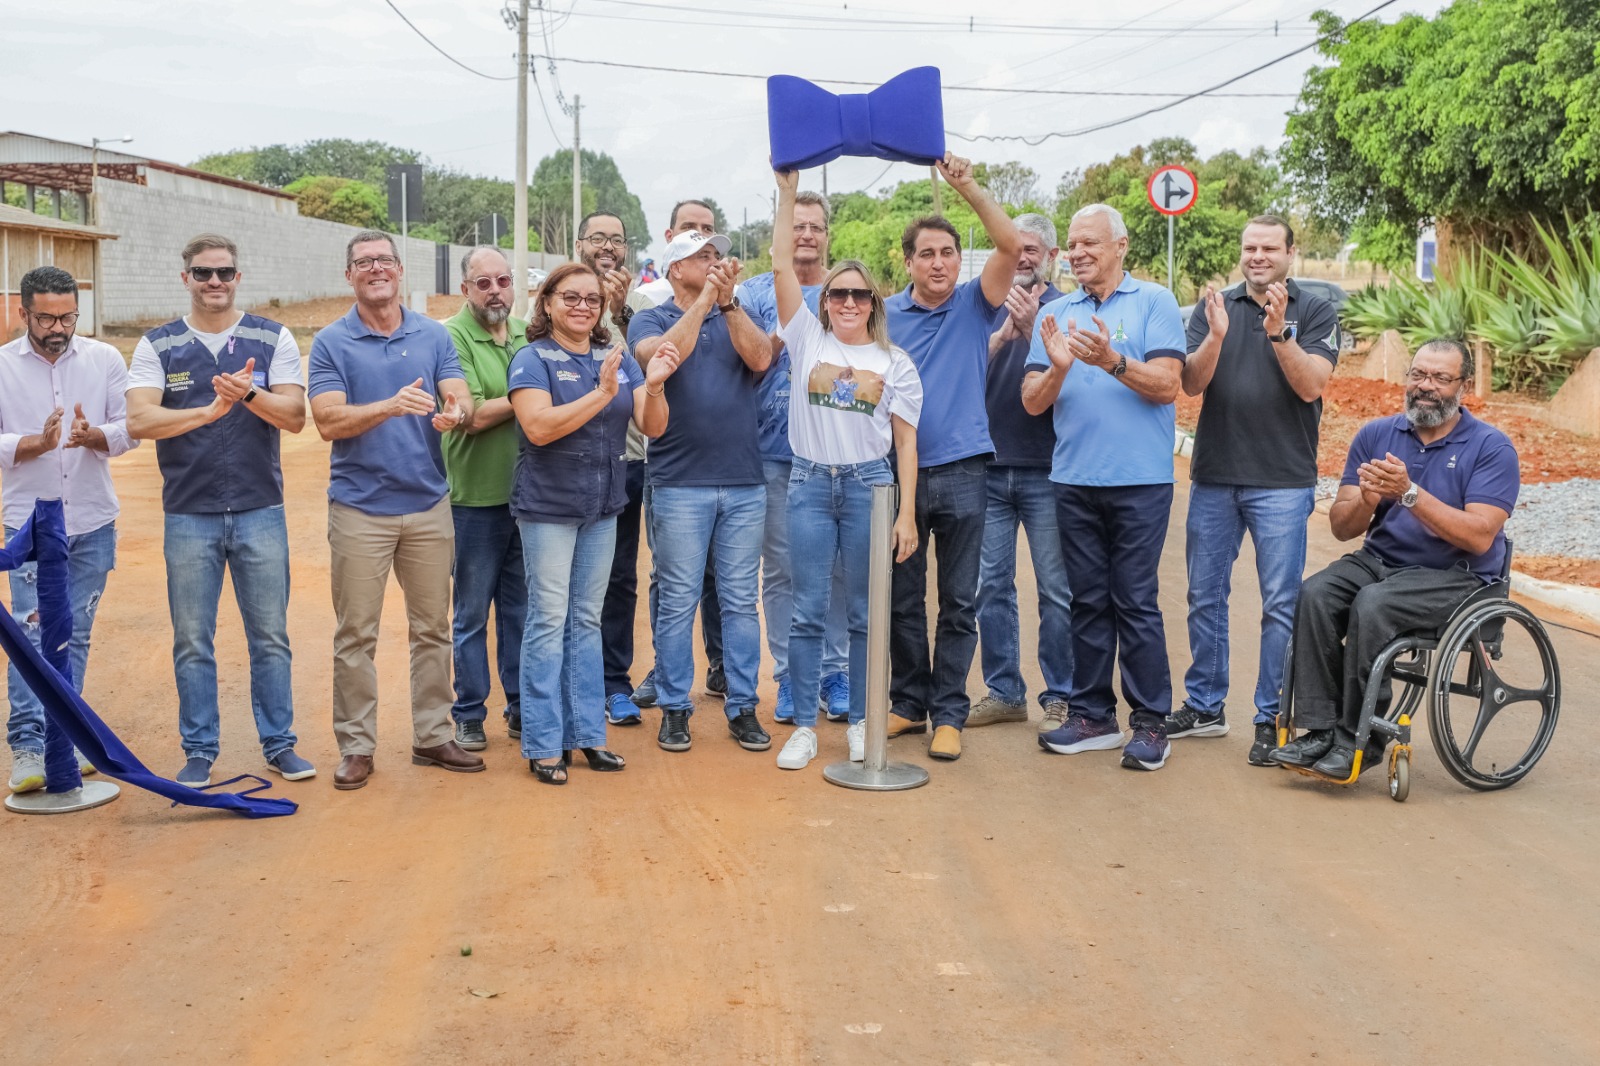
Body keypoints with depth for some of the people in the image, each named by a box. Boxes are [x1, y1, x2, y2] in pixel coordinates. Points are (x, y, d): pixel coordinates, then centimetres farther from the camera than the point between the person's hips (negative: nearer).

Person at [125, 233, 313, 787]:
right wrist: (210, 411, -26)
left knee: (270, 636, 6)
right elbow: (139, 421, -12)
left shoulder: (273, 339, 3)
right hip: (189, 515, 0)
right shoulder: (157, 347, 2)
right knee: (192, 642, 7)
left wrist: (248, 394, -26)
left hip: (260, 512, 0)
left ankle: (279, 743, 18)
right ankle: (199, 751, 18)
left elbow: (294, 416, -7)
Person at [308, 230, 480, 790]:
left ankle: (433, 735, 23)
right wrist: (391, 406, -28)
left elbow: (463, 401, -3)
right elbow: (328, 421, -13)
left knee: (432, 628, 10)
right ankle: (356, 746, 13)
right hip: (360, 507, -3)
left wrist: (455, 414, -28)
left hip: (429, 503, 3)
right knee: (355, 635, 2)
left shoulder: (434, 336, 6)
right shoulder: (332, 342, -2)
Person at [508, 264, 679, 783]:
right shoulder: (533, 359, -7)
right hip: (548, 506, -5)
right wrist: (602, 393, -27)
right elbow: (539, 427, -21)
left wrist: (654, 385, -19)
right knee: (549, 621, -1)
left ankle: (587, 731, 21)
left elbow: (653, 428, 0)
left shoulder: (619, 360, 7)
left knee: (587, 621, 12)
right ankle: (543, 744, 6)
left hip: (602, 507, 5)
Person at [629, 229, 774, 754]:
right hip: (680, 483, -2)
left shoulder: (736, 318, 13)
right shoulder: (651, 320, 6)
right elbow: (663, 355, -16)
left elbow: (761, 360, -7)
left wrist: (728, 301, -14)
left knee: (740, 601, 6)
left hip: (744, 483, 3)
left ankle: (742, 707, 14)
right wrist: (704, 299, -15)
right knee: (678, 601, 2)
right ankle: (674, 707, 13)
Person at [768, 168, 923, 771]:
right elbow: (782, 266, -1)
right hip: (809, 484, 0)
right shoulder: (808, 339, 6)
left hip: (870, 486, 0)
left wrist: (907, 513, -3)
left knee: (865, 613, 6)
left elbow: (905, 441, 4)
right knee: (808, 611, 1)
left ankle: (861, 722, 18)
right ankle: (804, 726, 8)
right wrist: (787, 193, -5)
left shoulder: (895, 363, 6)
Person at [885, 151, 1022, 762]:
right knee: (903, 597, 9)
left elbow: (1011, 247, -12)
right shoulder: (887, 314, 6)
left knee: (958, 601, 3)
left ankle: (948, 713, 11)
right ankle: (908, 703, 22)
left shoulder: (974, 305, 3)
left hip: (961, 470, -1)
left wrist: (969, 188, -21)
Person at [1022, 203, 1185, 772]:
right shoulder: (1054, 314, 13)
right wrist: (1058, 367, -14)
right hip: (1073, 479, 4)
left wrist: (1112, 361, -23)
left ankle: (1150, 721, 6)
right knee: (1088, 601, 10)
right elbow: (1032, 402, 6)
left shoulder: (1154, 302, 1)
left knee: (1135, 602, -3)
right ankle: (1092, 715, 18)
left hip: (1139, 479, -4)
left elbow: (1166, 385, -9)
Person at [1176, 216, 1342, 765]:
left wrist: (1278, 332, -21)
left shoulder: (1314, 312, 3)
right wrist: (1216, 336, -19)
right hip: (1214, 474, 3)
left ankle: (1271, 718, 7)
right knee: (1205, 596, 10)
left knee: (1280, 604, -2)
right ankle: (1204, 706, 23)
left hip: (1282, 480, -3)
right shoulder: (1214, 306, 8)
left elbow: (1310, 386, -10)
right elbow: (1192, 384, -2)